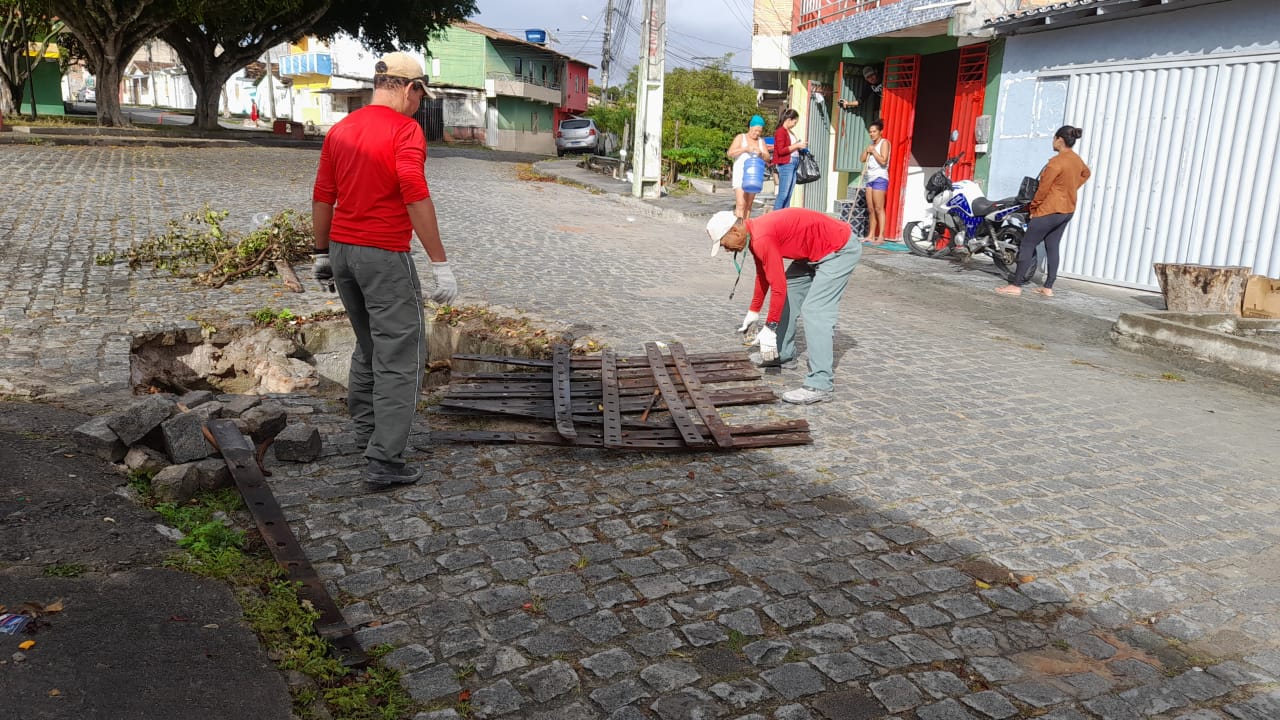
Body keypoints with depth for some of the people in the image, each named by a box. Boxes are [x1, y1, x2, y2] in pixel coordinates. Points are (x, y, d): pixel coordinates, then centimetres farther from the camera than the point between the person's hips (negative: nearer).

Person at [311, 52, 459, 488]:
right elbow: (415, 194, -23)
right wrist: (440, 263, -22)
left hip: (342, 250, 8)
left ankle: (366, 428, 36)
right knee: (401, 357, -3)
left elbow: (322, 197, 13)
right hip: (384, 255, -8)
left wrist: (323, 253, 21)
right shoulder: (405, 129, -11)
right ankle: (384, 461, -5)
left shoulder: (340, 129, 11)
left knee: (369, 345, 24)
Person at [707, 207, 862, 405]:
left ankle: (821, 385, -17)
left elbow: (778, 287, -24)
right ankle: (783, 355, 30)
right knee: (789, 295, 16)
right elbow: (763, 274, 22)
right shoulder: (754, 234, 7)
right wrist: (753, 311, 29)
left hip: (840, 250, -11)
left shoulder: (762, 239, -25)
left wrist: (769, 328, -15)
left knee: (814, 311, -16)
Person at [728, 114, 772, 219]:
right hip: (741, 174, -4)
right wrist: (745, 149, -17)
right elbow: (730, 153, -6)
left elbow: (767, 158, 8)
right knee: (740, 204, -16)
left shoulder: (761, 141, 14)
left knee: (748, 205, 6)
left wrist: (761, 154, -14)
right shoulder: (741, 137, 3)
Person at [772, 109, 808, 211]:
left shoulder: (790, 132, 18)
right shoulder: (780, 132, -8)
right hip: (785, 164, -9)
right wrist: (797, 145, -13)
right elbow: (781, 150, -15)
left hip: (794, 163, 9)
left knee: (789, 195, 8)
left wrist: (800, 146, 10)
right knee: (783, 194, -10)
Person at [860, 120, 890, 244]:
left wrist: (873, 151, -10)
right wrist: (867, 150, -1)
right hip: (870, 178, 8)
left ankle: (880, 236, -12)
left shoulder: (884, 142, -4)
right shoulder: (872, 144, 20)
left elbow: (883, 161, -15)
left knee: (878, 208, -11)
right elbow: (863, 159, 15)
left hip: (880, 178, -8)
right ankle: (871, 236, 6)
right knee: (870, 209, 5)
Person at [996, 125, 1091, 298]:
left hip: (1050, 210, -9)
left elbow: (1043, 188, -17)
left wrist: (1034, 207, -7)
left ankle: (1015, 285, -6)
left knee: (1027, 245, -4)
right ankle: (1048, 287, 14)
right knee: (1052, 247, 13)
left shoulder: (1056, 162, -19)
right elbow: (1086, 174, 29)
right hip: (1067, 210, 9)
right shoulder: (1077, 160, 7)